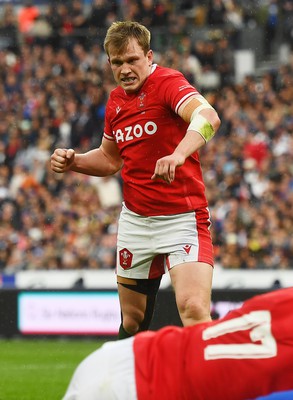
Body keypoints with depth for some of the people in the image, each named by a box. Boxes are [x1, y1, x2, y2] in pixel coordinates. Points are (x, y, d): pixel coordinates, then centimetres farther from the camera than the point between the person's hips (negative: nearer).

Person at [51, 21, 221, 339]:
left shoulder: (167, 83, -13)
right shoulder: (115, 101, 10)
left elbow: (207, 117, -34)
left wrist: (178, 154, -51)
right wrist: (73, 161, 7)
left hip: (182, 217, -6)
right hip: (135, 220, 6)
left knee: (194, 309, -24)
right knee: (132, 319, 11)